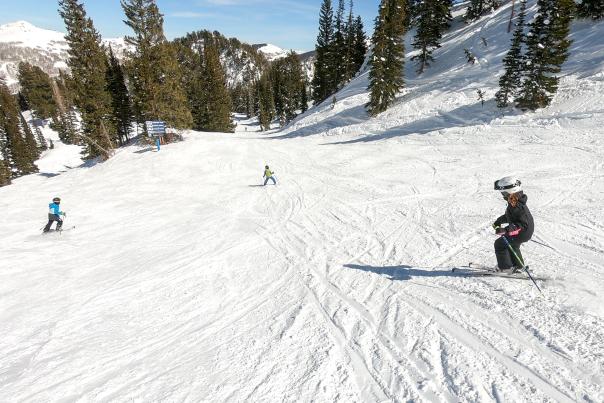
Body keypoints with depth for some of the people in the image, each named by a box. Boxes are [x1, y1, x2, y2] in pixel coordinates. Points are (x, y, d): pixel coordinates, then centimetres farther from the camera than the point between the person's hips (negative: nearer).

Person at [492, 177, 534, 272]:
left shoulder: (517, 206, -31)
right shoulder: (515, 202, 2)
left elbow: (522, 224, -35)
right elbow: (509, 215, 20)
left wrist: (506, 230, -41)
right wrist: (499, 221, 22)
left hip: (522, 233, -10)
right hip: (526, 231, 10)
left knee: (500, 244, -3)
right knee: (512, 246, 29)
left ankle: (505, 267, 8)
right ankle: (518, 265, 45)